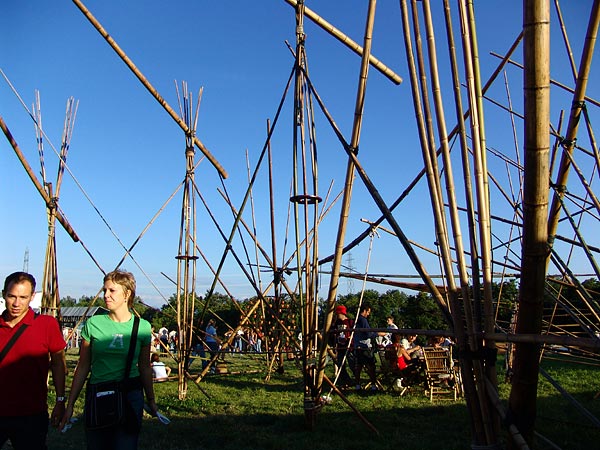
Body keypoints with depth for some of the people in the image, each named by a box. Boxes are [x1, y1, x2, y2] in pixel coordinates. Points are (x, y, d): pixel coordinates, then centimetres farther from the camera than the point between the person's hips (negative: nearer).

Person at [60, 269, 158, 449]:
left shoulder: (142, 327, -3)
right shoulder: (93, 324, -3)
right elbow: (83, 367, 3)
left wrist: (151, 400, 13)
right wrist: (70, 404, 4)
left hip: (130, 395, -1)